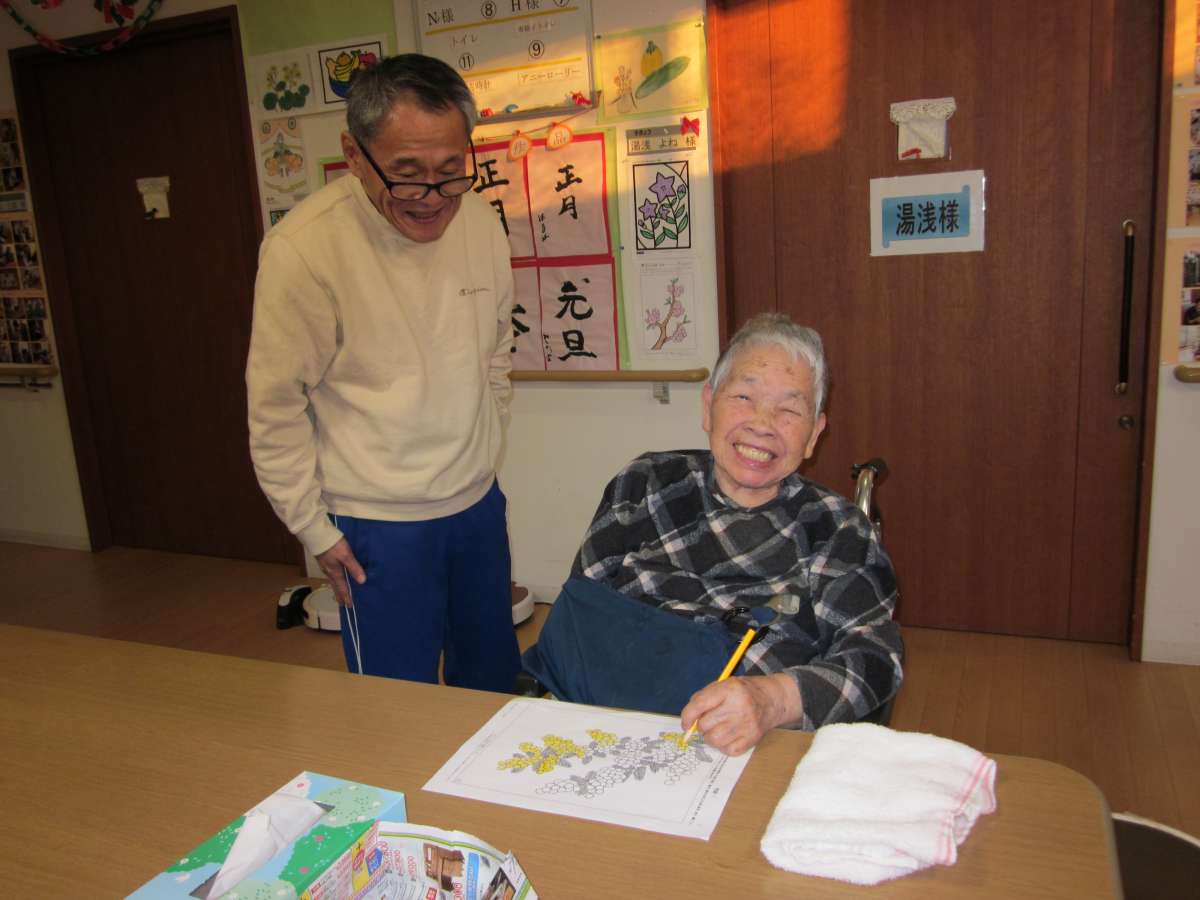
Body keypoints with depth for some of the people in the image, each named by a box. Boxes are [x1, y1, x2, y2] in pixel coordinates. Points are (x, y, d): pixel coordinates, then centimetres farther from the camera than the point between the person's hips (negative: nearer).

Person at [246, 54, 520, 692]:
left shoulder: (479, 220, -3)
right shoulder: (304, 247, -20)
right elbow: (274, 406, -12)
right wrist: (314, 531, -7)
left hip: (478, 503, 6)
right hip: (379, 525, -5)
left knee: (494, 679, 21)